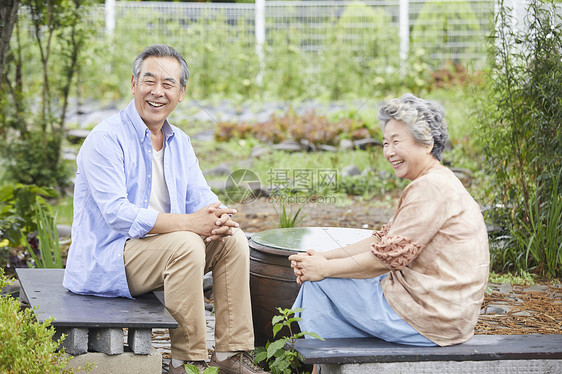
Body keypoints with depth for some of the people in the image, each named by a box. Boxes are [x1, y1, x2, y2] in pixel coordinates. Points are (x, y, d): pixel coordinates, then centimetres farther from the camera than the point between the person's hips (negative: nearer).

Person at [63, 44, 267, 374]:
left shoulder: (179, 142, 12)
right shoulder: (107, 139, -13)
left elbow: (201, 198, 9)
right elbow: (117, 213, -24)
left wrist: (219, 219, -17)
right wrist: (188, 223, -30)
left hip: (162, 251, 8)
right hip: (107, 257, -8)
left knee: (233, 238, -10)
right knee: (185, 244, -31)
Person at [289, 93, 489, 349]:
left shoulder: (430, 188, -19)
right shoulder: (437, 183, 14)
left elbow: (386, 257, -20)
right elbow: (384, 240, 13)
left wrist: (325, 268, -8)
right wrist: (324, 256, 3)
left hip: (430, 316, -11)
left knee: (320, 282, -3)